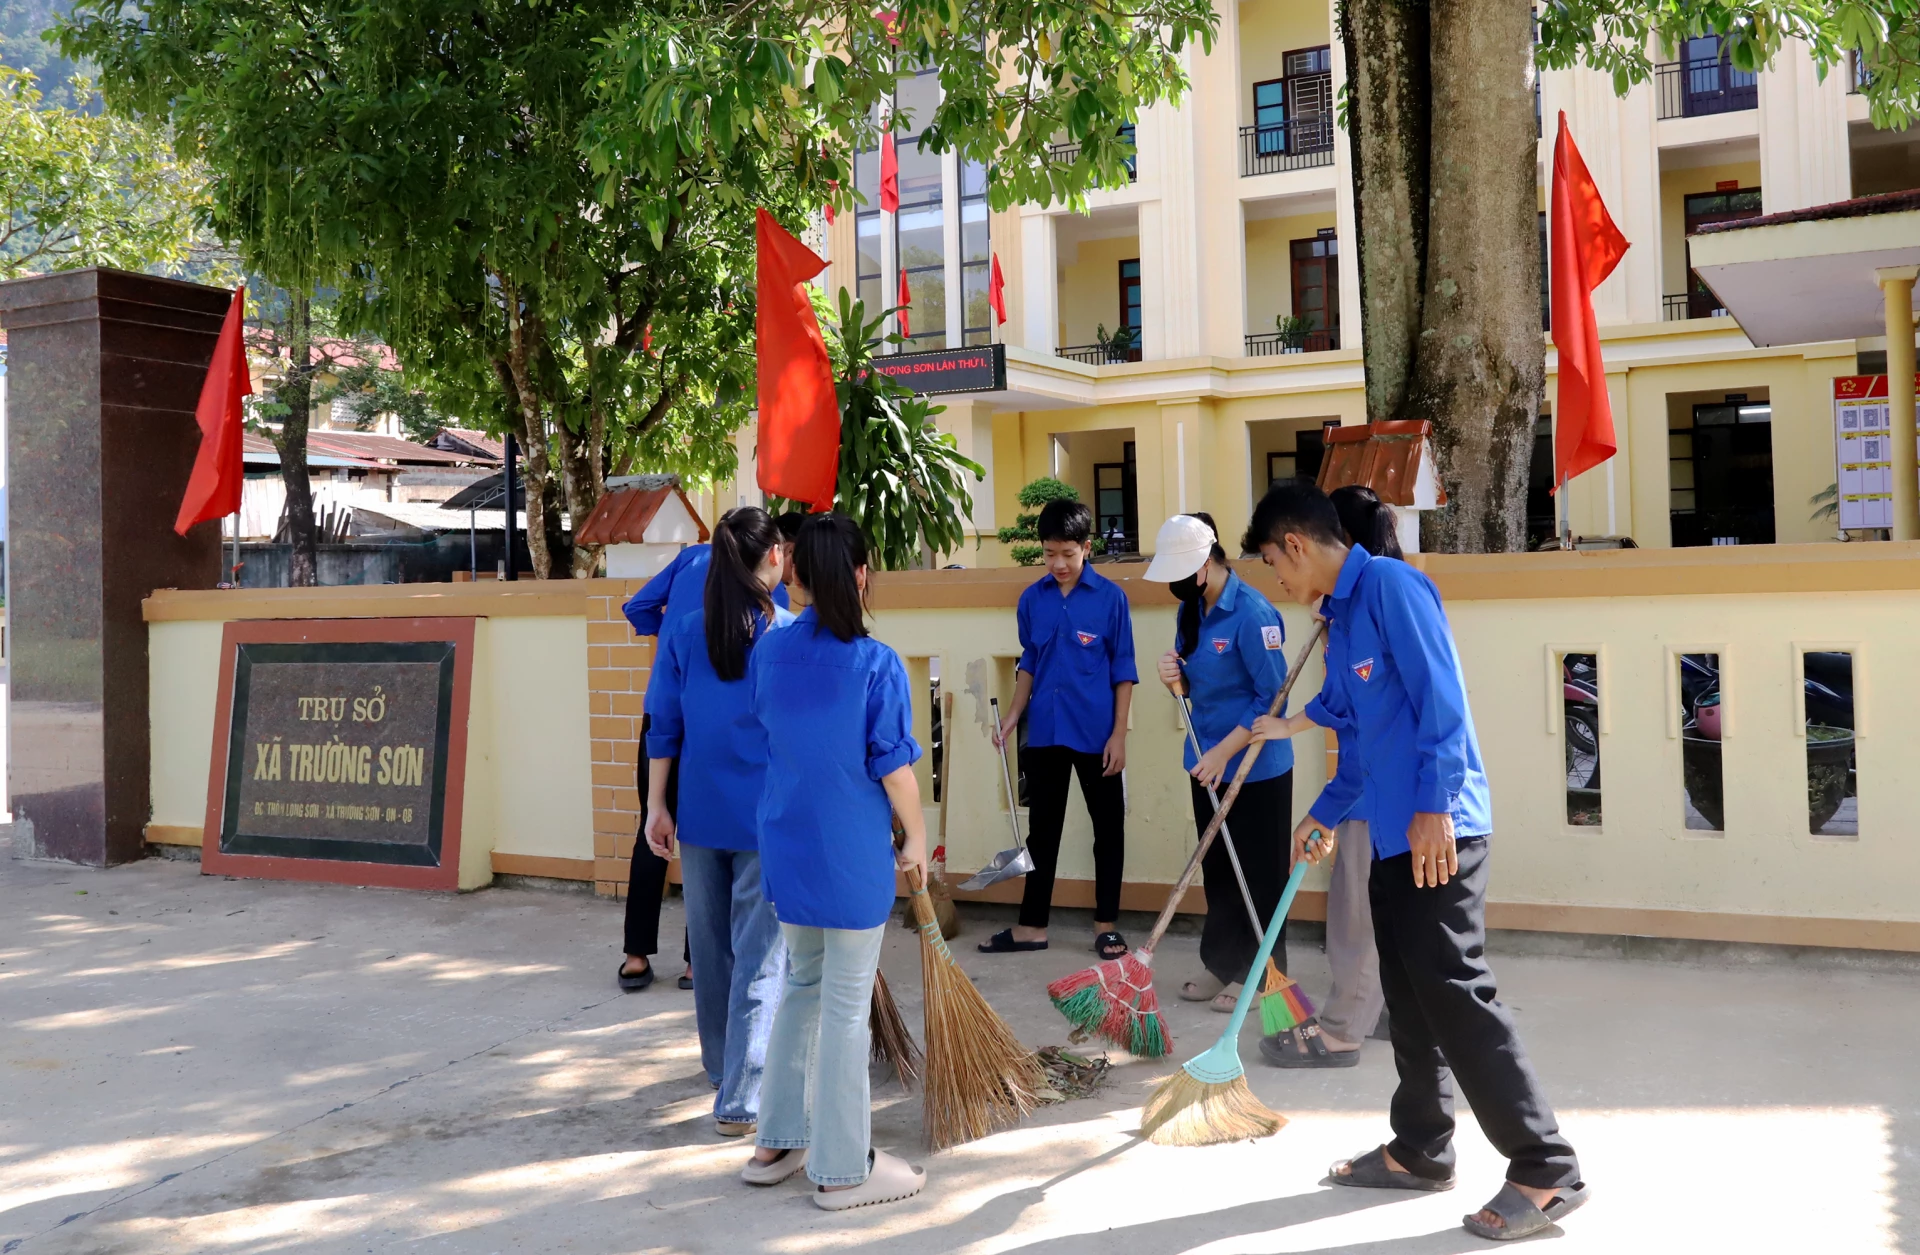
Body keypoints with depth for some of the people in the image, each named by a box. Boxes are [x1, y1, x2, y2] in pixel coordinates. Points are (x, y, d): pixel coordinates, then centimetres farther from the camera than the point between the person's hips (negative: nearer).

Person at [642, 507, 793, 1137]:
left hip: (701, 813, 4)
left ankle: (723, 1065, 37)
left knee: (712, 945, 18)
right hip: (770, 818, -4)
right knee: (760, 959, 2)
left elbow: (664, 727, 1)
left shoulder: (684, 633, -1)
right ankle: (740, 1101, 1)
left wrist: (656, 807, 8)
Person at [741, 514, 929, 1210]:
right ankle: (841, 1170, 15)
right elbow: (893, 766, -13)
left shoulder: (768, 651, 0)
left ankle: (776, 1143, 30)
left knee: (802, 987, 21)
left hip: (786, 846, 6)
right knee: (846, 1008, 4)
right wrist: (916, 836, 1)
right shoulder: (877, 664, -16)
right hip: (854, 854, -6)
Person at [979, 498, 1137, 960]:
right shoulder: (1032, 599, 3)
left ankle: (1107, 925, 21)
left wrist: (1118, 734, -9)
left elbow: (1123, 671, -5)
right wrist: (1011, 718, 3)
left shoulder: (1110, 597, -7)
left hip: (1096, 734, -3)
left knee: (1108, 829, 8)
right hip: (1044, 733, 3)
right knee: (1042, 830, 11)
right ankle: (1032, 926, 20)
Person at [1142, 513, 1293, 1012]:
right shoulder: (1189, 612, 5)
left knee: (1257, 874, 4)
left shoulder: (1252, 613, -21)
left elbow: (1272, 698, -20)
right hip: (1208, 763, 8)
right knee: (1217, 868, 15)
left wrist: (1223, 752, -21)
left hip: (1256, 769, -8)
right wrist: (1177, 679, -8)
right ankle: (1223, 965, 27)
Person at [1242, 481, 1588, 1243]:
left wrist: (1434, 807, -24)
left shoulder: (1390, 586, -12)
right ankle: (1421, 1150, 26)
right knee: (1409, 994, 15)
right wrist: (1324, 814, 34)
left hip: (1438, 829, -10)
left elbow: (1441, 699, -20)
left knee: (1455, 992, -9)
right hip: (1391, 833, 10)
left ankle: (1547, 1170, -2)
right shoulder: (1338, 617, 17)